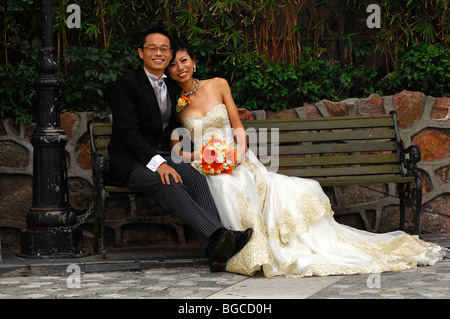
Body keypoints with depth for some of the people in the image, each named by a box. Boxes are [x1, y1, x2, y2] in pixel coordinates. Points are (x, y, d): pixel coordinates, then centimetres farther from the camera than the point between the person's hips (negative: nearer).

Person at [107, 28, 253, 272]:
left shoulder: (172, 87, 17)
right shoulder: (127, 84, -5)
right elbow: (129, 132, -15)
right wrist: (157, 163, -28)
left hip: (162, 158, 6)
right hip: (131, 162, -6)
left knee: (196, 178, -26)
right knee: (170, 185, -35)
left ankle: (216, 251, -45)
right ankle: (218, 236, -52)